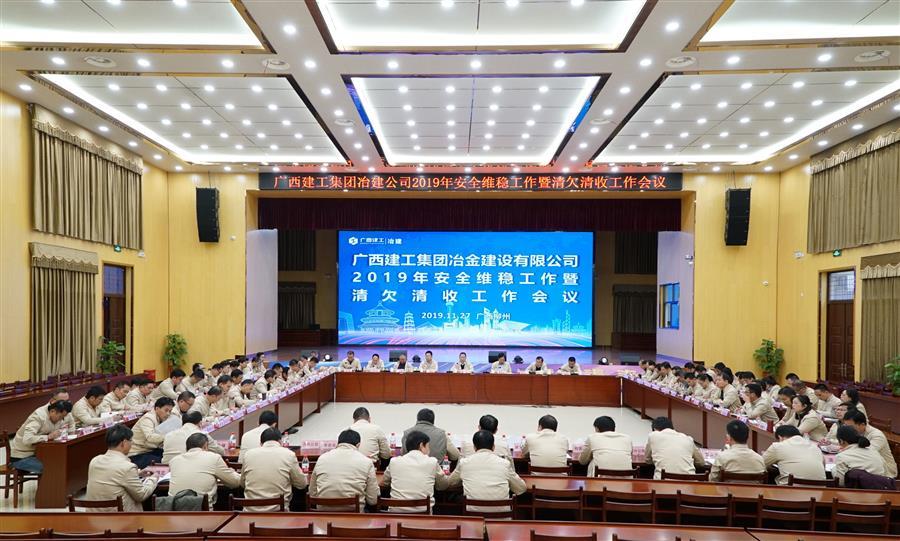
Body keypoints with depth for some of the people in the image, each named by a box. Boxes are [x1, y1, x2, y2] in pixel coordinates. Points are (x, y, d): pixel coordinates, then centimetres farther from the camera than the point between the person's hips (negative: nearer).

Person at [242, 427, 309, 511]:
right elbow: (302, 484, 7)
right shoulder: (289, 454, -2)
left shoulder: (248, 454, 4)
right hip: (278, 511, -2)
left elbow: (242, 483, 18)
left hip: (250, 511, 3)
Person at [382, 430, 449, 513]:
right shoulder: (432, 462, 0)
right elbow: (443, 485, 14)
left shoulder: (394, 461, 4)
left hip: (396, 512, 2)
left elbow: (383, 483, 21)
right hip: (423, 512, -1)